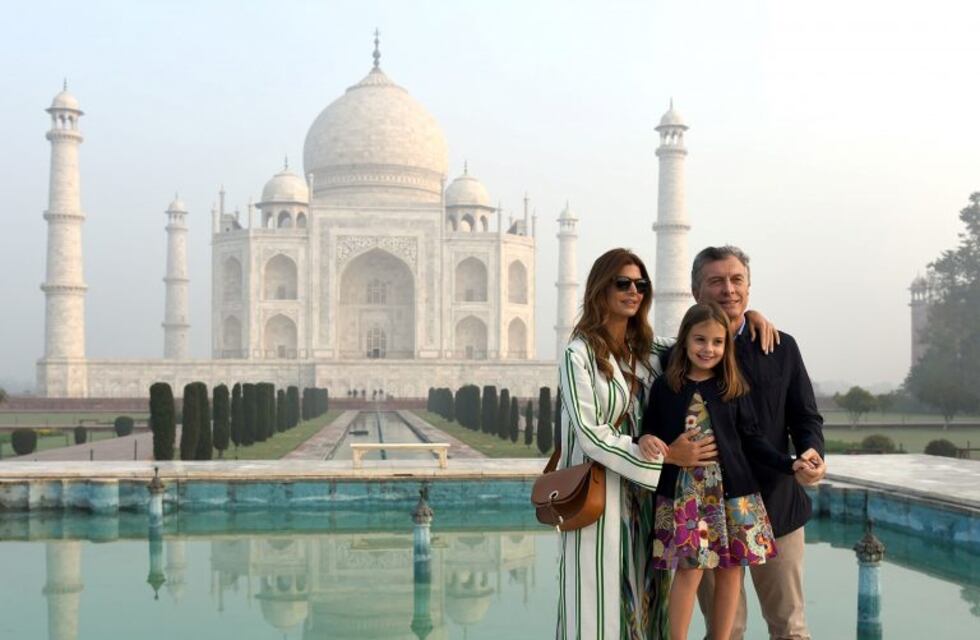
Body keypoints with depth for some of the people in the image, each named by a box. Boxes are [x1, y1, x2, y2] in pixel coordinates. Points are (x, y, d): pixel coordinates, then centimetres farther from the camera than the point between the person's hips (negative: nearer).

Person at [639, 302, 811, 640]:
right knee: (689, 569, -6)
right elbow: (650, 433, 5)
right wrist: (646, 440, -17)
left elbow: (752, 440, 4)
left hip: (732, 492, 2)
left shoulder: (734, 388, 3)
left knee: (730, 570, 6)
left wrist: (790, 464, -5)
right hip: (684, 494, -2)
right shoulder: (664, 387, 1)